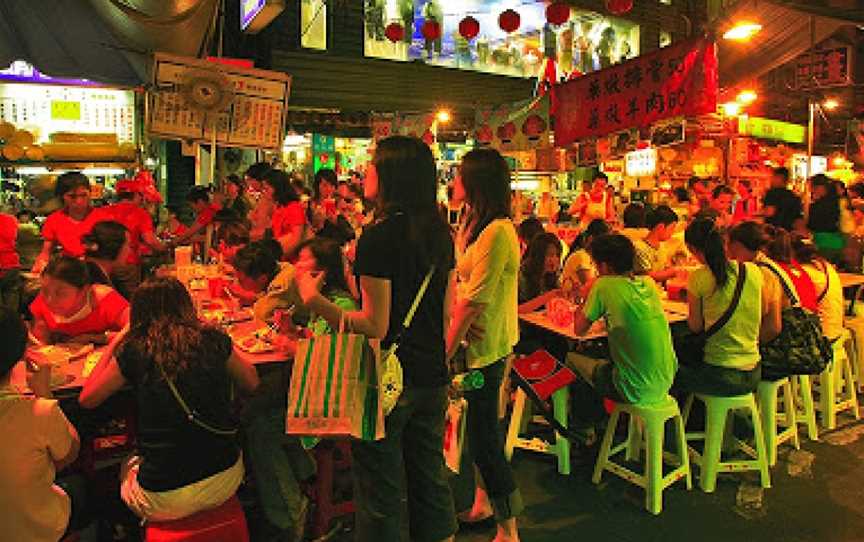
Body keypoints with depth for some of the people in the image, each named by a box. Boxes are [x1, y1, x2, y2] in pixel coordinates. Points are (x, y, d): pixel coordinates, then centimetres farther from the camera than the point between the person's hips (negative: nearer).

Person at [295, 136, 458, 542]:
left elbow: (375, 326, -20)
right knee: (430, 481, 21)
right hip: (432, 378, 7)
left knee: (380, 498, 10)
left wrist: (313, 299, -13)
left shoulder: (378, 237, -19)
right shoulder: (440, 232, 4)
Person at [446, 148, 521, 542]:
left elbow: (474, 301, -23)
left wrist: (446, 350, -18)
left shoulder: (496, 233, -21)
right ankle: (483, 503, 40)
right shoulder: (477, 225, 10)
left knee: (483, 436, 2)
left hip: (484, 347, -9)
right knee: (477, 429, 21)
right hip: (477, 342, 10)